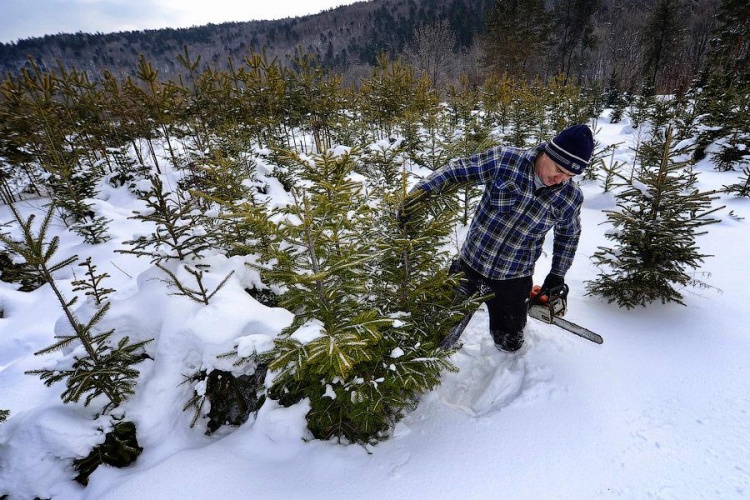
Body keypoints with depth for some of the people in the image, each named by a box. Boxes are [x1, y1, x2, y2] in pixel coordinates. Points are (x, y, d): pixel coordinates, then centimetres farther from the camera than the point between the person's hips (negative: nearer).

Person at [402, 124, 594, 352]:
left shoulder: (571, 198, -8)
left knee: (509, 344, 17)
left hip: (514, 279, 2)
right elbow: (457, 170, -8)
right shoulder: (504, 160, -17)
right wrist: (421, 191, -17)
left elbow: (568, 236, 9)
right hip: (471, 264, -1)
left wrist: (558, 275, 10)